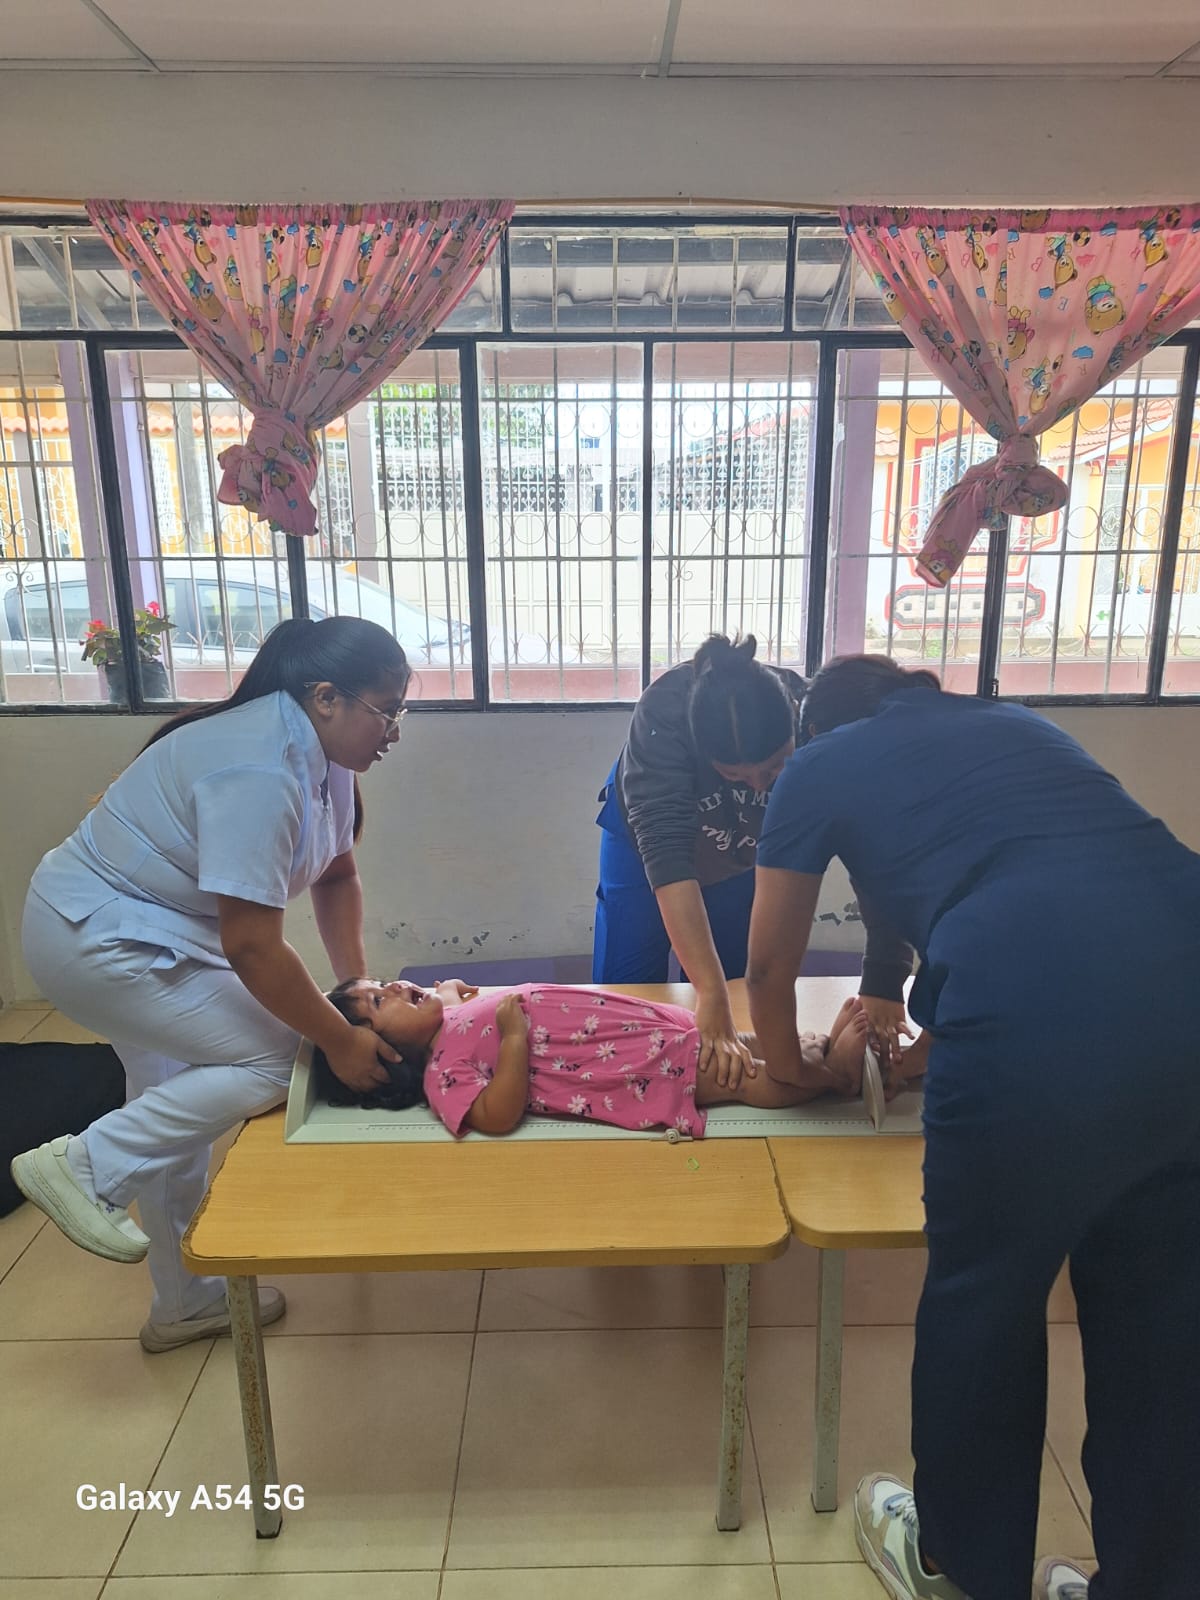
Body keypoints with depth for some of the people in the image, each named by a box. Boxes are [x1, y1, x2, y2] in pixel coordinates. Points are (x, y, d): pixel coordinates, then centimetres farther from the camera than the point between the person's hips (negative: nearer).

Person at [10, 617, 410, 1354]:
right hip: (97, 940, -10)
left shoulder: (321, 752, -2)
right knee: (270, 1060, -14)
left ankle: (187, 1305, 35)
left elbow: (337, 875, 8)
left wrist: (356, 982, -2)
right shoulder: (259, 771, -32)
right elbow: (252, 947, -31)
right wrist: (341, 1040, -21)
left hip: (143, 934, 10)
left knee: (178, 1114, 17)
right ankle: (86, 1164, 0)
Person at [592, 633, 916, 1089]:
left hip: (747, 854, 2)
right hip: (648, 834, -1)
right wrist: (710, 994, -52)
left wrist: (883, 983, -41)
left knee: (739, 989, 4)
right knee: (625, 993, -2)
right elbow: (665, 852, -46)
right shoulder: (665, 712, -41)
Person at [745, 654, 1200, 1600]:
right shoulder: (1019, 724, 30)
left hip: (1042, 1023, -5)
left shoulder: (819, 765, 17)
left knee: (985, 1301, 19)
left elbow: (771, 968, 23)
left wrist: (789, 1070, 43)